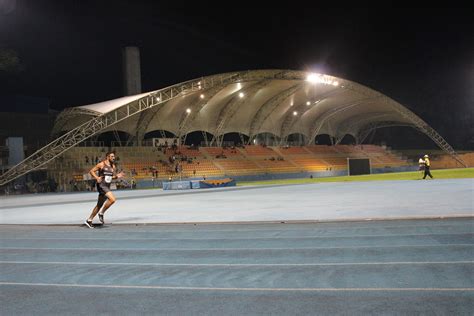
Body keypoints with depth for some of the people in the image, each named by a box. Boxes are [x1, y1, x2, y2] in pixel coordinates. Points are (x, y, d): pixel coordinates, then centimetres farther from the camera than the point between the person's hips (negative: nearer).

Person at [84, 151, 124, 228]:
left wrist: (117, 176, 0)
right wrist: (97, 177, -21)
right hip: (101, 185, -8)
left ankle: (89, 220, 25)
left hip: (107, 187, 8)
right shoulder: (101, 164, -8)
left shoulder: (113, 166, 12)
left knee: (99, 205, 13)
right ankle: (101, 213, -7)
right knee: (112, 199, -24)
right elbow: (91, 171, -5)